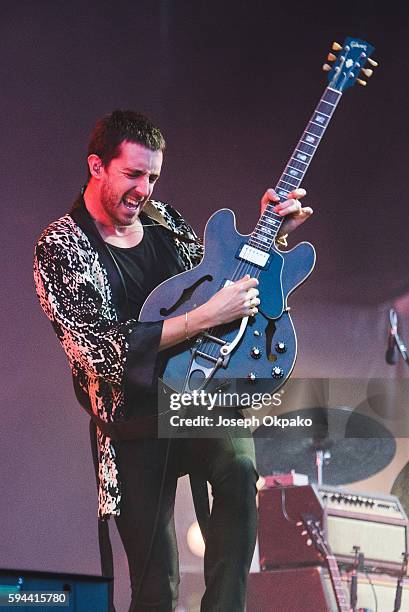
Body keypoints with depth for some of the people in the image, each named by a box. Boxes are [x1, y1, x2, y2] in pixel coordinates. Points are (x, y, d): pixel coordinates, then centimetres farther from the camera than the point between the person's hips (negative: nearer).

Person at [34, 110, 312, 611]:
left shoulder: (161, 218, 9)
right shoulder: (61, 248, -9)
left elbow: (215, 279, 22)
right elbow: (102, 349, -21)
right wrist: (207, 317, -23)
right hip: (137, 428, -3)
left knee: (239, 466, -32)